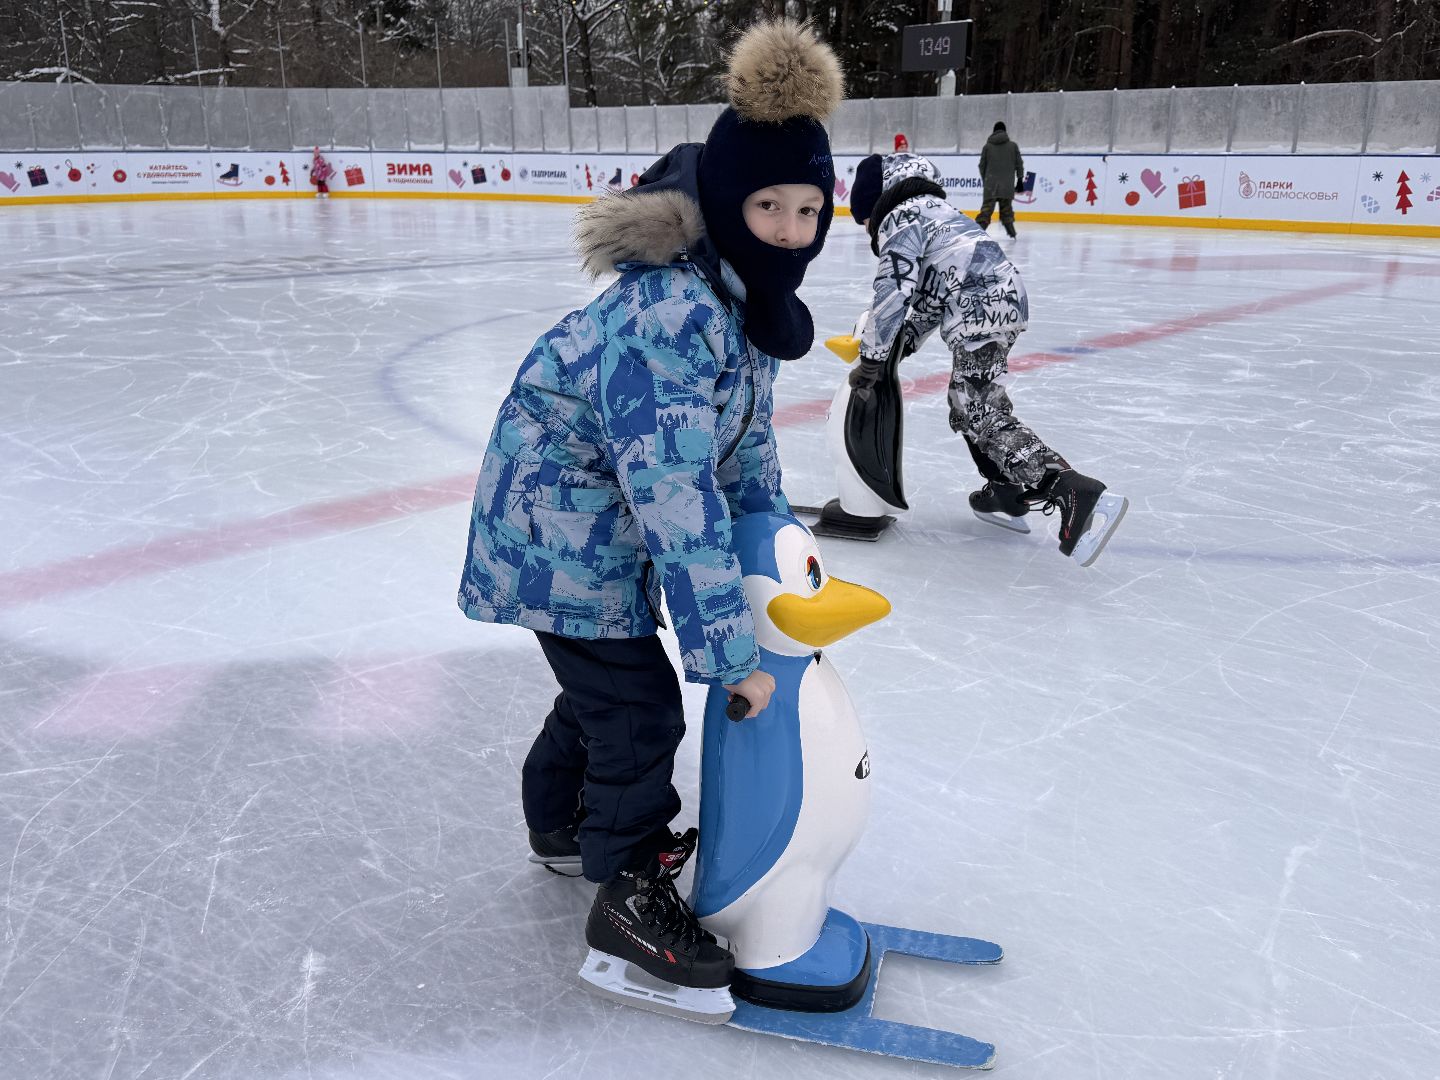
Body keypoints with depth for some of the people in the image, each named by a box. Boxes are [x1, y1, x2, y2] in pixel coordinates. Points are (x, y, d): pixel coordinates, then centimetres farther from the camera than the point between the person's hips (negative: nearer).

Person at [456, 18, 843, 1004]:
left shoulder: (745, 292, -2)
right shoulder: (666, 315, -33)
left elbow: (748, 430, 10)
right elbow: (676, 497, -36)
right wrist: (731, 652, -32)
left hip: (604, 520, 10)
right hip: (556, 526, -10)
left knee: (604, 674, 24)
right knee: (639, 704, -3)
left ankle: (563, 822, 49)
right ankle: (628, 895, 19)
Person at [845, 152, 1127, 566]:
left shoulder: (899, 219, 0)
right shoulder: (934, 211, 29)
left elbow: (894, 291, -12)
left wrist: (872, 357, -7)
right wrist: (906, 339, 18)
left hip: (981, 311, -10)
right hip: (1003, 299, 10)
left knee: (981, 415, -13)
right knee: (969, 404, 21)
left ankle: (1075, 492, -26)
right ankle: (1008, 493, 26)